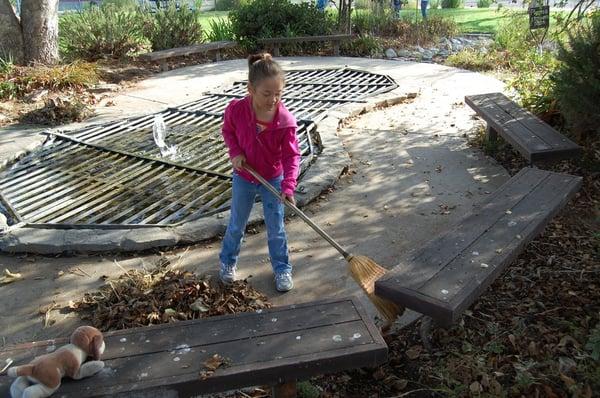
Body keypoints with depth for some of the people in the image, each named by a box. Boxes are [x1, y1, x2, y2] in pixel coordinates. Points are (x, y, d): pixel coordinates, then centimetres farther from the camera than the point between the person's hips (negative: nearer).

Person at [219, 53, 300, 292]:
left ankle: (282, 268, 30)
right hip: (243, 178, 1)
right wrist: (235, 152, -17)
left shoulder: (285, 120, -24)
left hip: (273, 180, -1)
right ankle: (228, 261, 41)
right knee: (236, 225, 18)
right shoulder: (236, 110, -22)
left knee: (276, 228, 11)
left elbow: (292, 155, -20)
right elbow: (228, 131, 0)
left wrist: (288, 186, -32)